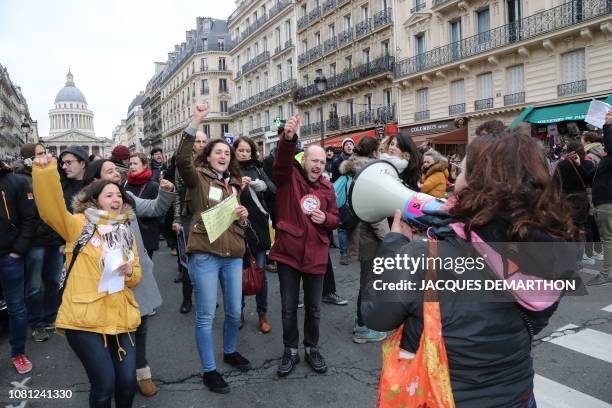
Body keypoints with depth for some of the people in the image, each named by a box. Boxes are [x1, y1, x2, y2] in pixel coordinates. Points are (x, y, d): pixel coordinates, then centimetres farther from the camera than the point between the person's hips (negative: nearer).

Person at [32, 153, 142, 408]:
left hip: (120, 317, 5)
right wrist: (45, 172, -35)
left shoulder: (126, 233, 13)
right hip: (85, 318, -4)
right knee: (104, 385, -5)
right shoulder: (79, 224, -1)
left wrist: (129, 272, -6)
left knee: (127, 382, 4)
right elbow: (51, 208, -21)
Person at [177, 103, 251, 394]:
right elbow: (182, 160, -24)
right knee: (205, 315, 3)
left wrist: (243, 216, -1)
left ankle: (230, 352, 40)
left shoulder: (234, 184, 15)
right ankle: (209, 370, 19)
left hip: (233, 255, 6)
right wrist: (195, 124, -31)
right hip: (204, 255, -5)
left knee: (234, 311, 16)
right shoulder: (198, 178, -2)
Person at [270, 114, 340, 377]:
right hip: (288, 252, -2)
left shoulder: (327, 187, 6)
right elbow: (282, 161, -26)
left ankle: (312, 349, 35)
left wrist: (325, 219, -10)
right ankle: (290, 351, 29)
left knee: (313, 308, 15)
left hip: (316, 255, 3)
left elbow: (335, 218, 13)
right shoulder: (289, 177, -4)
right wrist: (288, 138, -46)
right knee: (289, 308, 10)